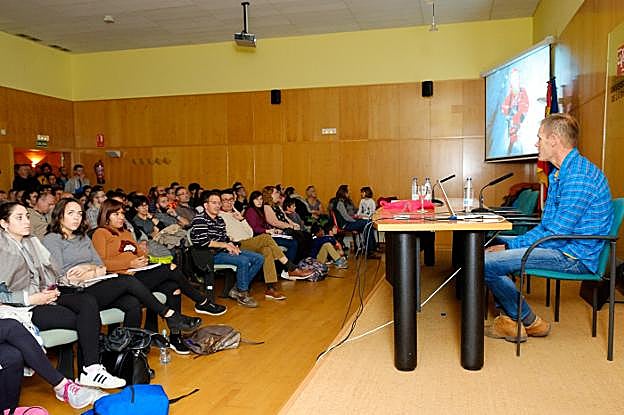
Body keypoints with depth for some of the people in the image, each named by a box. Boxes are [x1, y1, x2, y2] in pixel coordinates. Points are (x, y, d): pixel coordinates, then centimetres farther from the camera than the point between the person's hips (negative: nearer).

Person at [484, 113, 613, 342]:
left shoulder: (579, 177, -20)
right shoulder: (559, 173, 15)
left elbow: (557, 235, -23)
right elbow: (545, 226, 16)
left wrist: (510, 246, -15)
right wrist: (509, 243, 3)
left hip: (574, 256, -11)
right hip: (560, 246, 11)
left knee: (487, 262, -22)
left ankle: (530, 323, -1)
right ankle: (510, 318, 9)